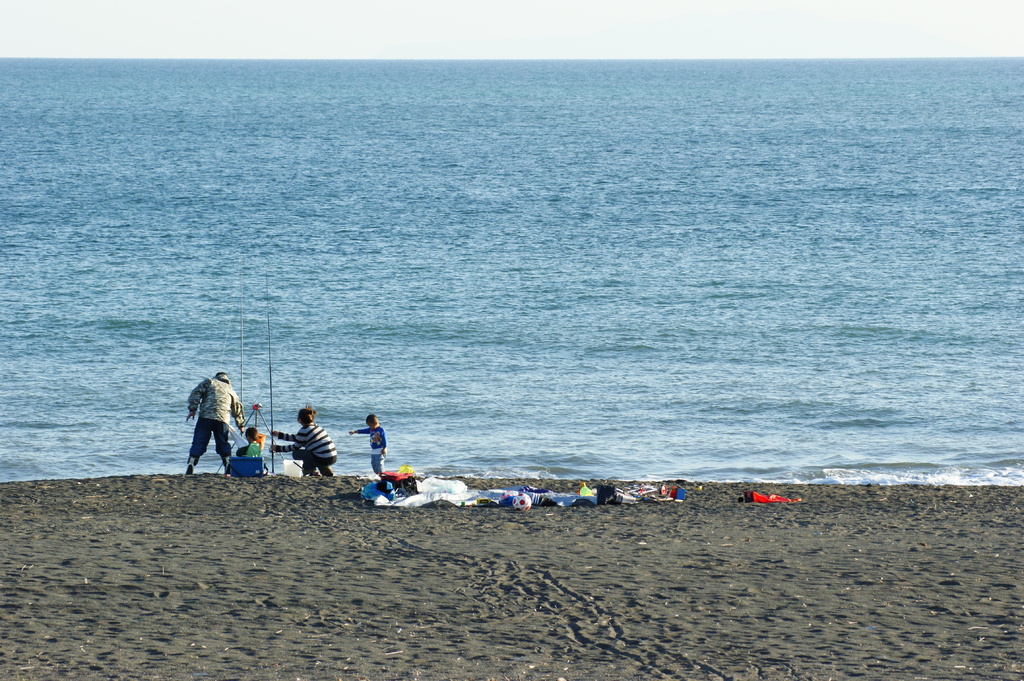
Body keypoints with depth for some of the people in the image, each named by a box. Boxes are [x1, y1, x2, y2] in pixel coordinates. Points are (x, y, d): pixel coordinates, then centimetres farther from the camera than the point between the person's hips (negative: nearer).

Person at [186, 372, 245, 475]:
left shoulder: (209, 382, 17)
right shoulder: (230, 389, 28)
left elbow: (195, 394, 1)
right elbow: (237, 409, 36)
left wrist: (192, 409, -2)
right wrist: (241, 424, 48)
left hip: (205, 416, -2)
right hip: (222, 419, 3)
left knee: (198, 443, -3)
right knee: (223, 444, 15)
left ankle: (189, 470, -11)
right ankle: (229, 469, 10)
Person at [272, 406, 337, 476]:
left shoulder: (304, 431, -10)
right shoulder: (316, 427, 15)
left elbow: (295, 447, 2)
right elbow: (297, 438, 27)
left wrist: (278, 448, 13)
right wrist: (280, 435, 32)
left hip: (323, 460, -8)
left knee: (296, 453, 4)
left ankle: (313, 472, 0)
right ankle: (326, 470, 22)